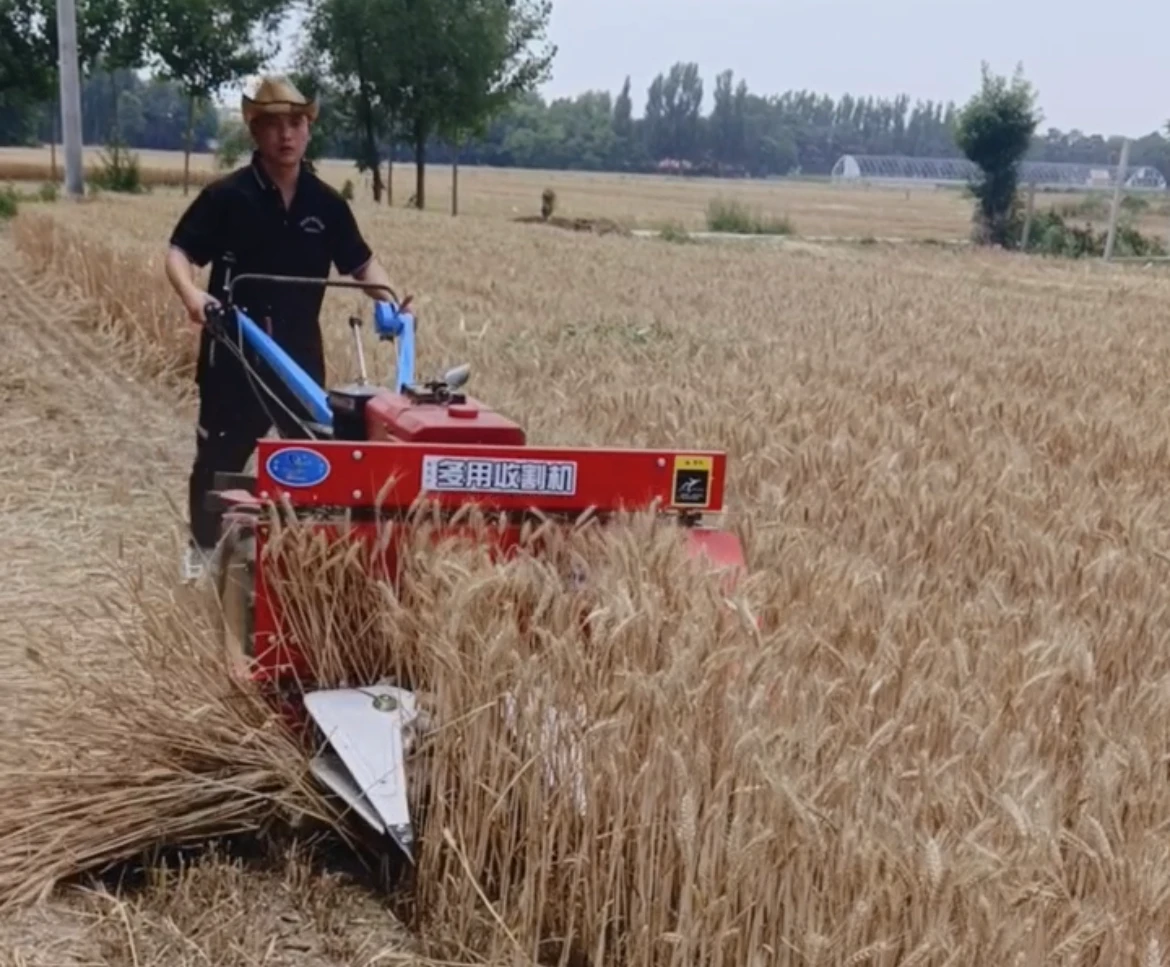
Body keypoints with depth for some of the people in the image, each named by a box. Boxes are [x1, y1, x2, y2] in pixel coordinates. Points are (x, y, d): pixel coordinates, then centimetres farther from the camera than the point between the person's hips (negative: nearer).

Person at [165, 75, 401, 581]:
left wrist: (386, 297, -9)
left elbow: (360, 262, 10)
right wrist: (191, 292, -28)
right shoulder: (226, 196, -7)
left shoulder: (327, 203, 2)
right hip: (233, 349, -3)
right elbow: (179, 251, -7)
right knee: (220, 455, 8)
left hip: (300, 351, 3)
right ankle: (203, 547, 26)